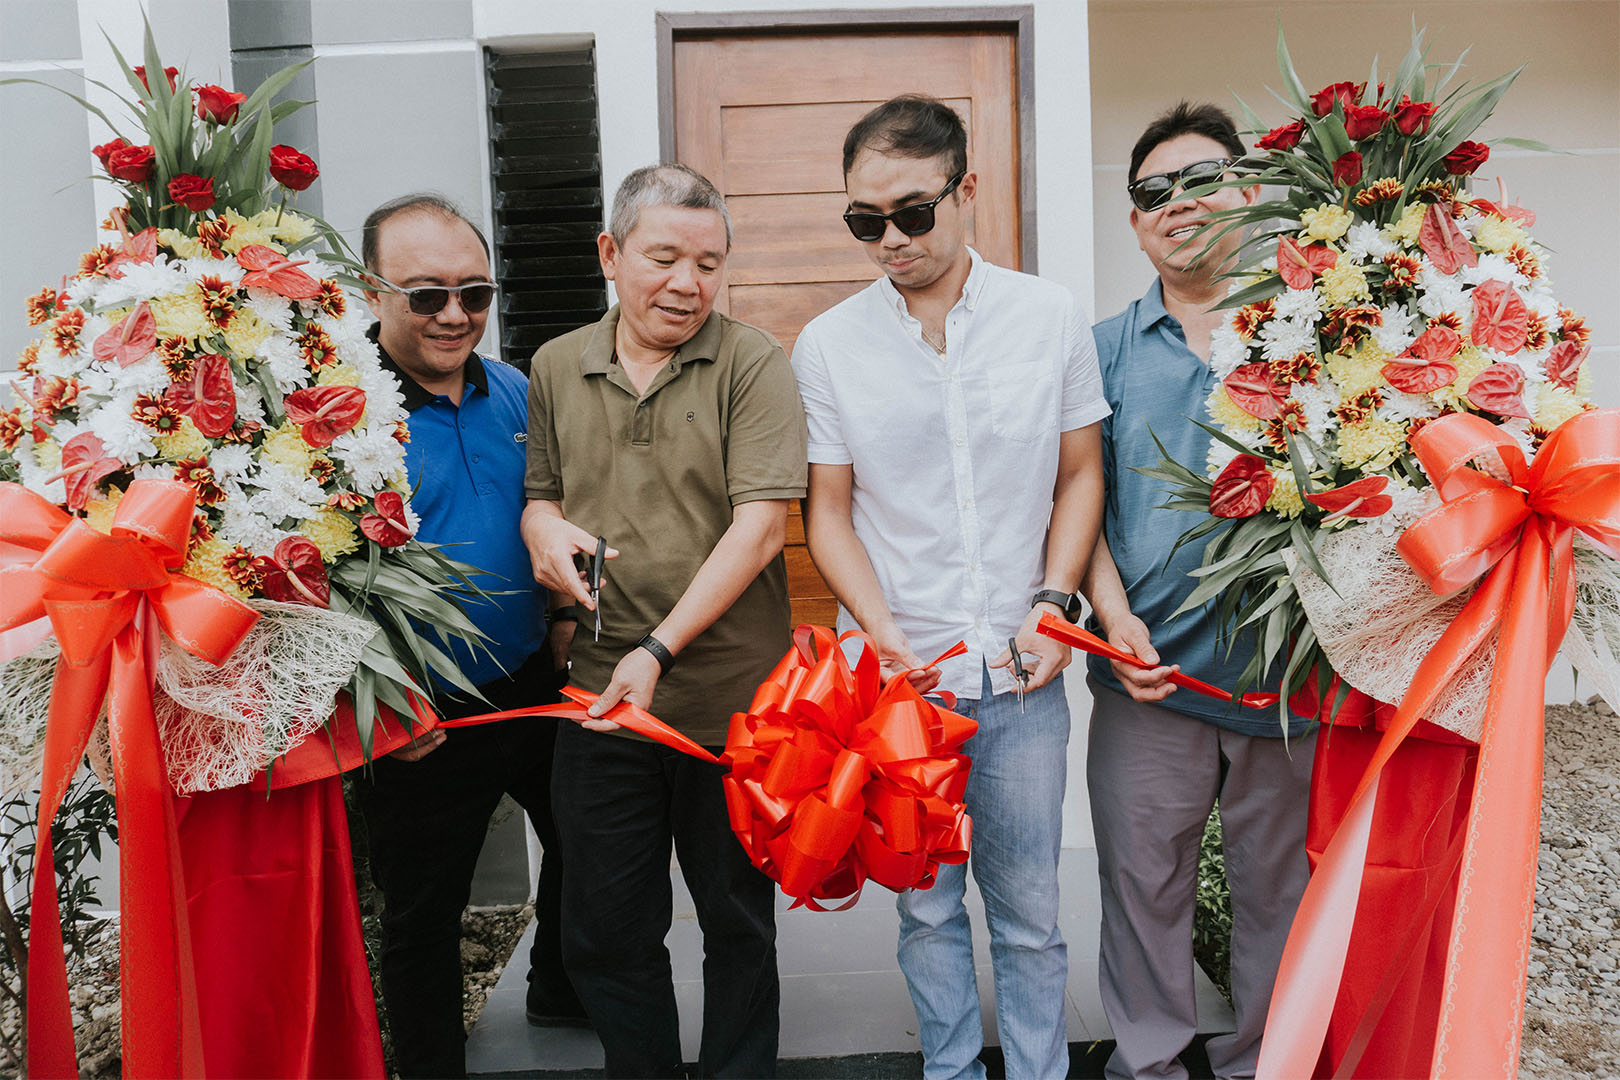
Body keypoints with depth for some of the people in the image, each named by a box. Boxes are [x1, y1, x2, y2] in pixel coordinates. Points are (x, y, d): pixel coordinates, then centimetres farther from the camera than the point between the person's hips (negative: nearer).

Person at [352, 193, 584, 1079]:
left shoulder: (516, 394, 3)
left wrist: (565, 624, 3)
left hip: (538, 687, 6)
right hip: (423, 721, -6)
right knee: (421, 913, 12)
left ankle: (562, 988, 51)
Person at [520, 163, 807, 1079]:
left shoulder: (753, 365, -6)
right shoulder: (555, 367, 8)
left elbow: (761, 522, -15)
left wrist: (661, 649, -22)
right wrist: (543, 525, -6)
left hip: (730, 701, -3)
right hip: (599, 697, 3)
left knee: (739, 924, 15)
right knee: (605, 932, 14)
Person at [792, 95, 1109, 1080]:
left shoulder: (1053, 317, 1)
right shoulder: (828, 344, 0)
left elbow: (1080, 477, 7)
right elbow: (829, 510, 3)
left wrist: (1055, 601, -6)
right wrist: (882, 631, -10)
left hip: (1022, 675, 0)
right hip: (898, 671, 1)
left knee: (1029, 911, 11)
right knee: (927, 905, 14)